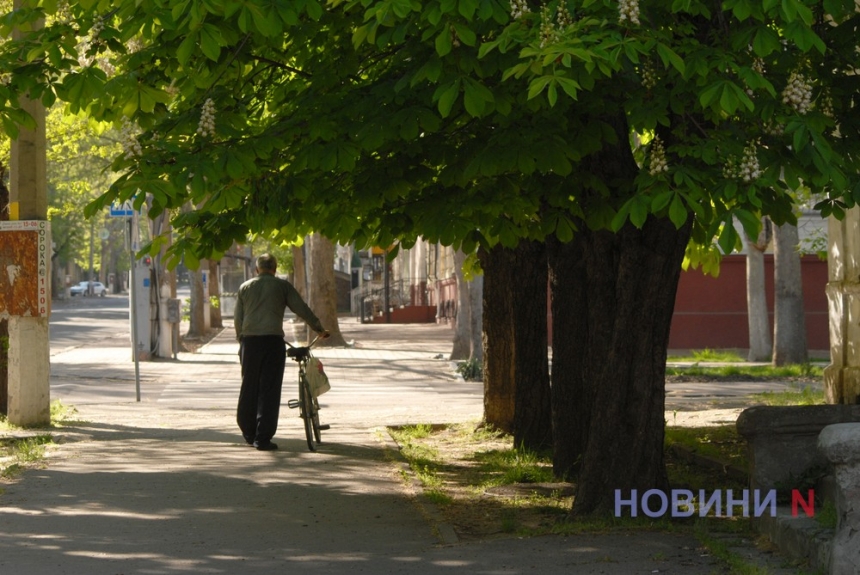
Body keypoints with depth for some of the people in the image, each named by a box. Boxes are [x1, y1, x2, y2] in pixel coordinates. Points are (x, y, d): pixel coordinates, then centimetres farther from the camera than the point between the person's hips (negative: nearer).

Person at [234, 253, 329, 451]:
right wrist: (319, 329, 16)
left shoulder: (245, 287, 13)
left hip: (249, 340, 3)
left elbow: (237, 318, 12)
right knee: (269, 390, -1)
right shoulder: (282, 286, 6)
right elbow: (302, 309, 6)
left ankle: (249, 433, 20)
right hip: (272, 339, -3)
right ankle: (263, 438, -6)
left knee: (249, 387, 14)